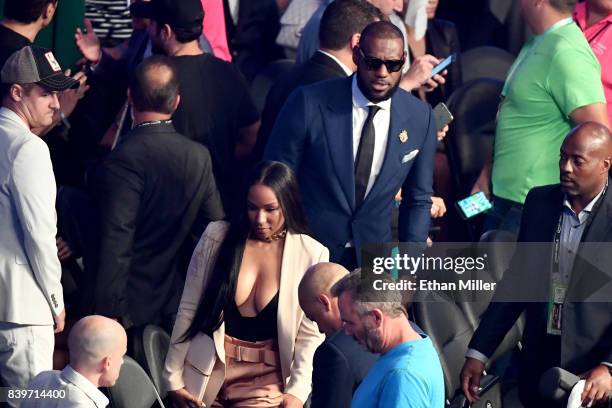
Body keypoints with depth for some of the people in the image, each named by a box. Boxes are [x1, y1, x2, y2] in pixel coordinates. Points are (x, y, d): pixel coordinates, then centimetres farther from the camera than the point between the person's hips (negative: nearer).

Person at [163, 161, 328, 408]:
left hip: (267, 378, -2)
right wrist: (174, 378, 2)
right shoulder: (217, 238, 1)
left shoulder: (311, 255, -2)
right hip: (209, 370, 2)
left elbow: (310, 334, -2)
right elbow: (188, 310, 4)